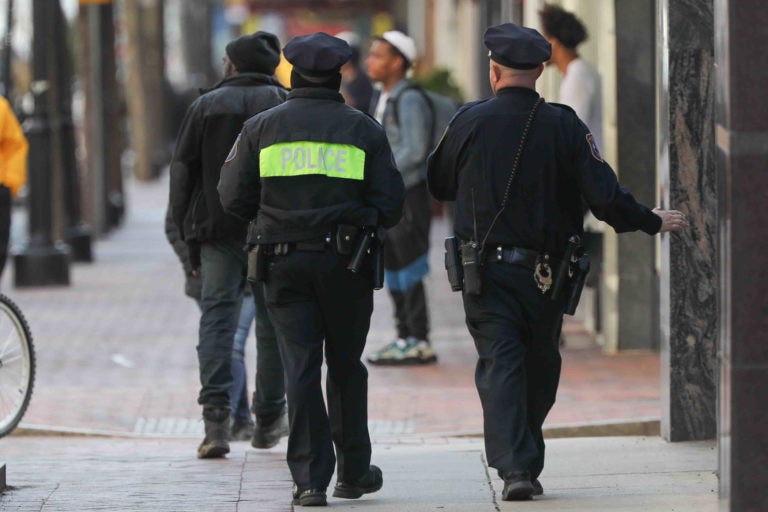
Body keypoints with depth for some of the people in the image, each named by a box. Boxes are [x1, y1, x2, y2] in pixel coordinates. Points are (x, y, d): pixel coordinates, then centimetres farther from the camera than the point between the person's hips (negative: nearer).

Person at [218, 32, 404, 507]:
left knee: (301, 369, 0)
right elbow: (390, 204, 0)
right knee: (346, 367, 13)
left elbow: (234, 197, 2)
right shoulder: (364, 129, 2)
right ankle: (354, 471, 20)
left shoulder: (262, 127, 2)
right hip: (345, 267, 0)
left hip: (285, 265, 0)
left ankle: (310, 478, -6)